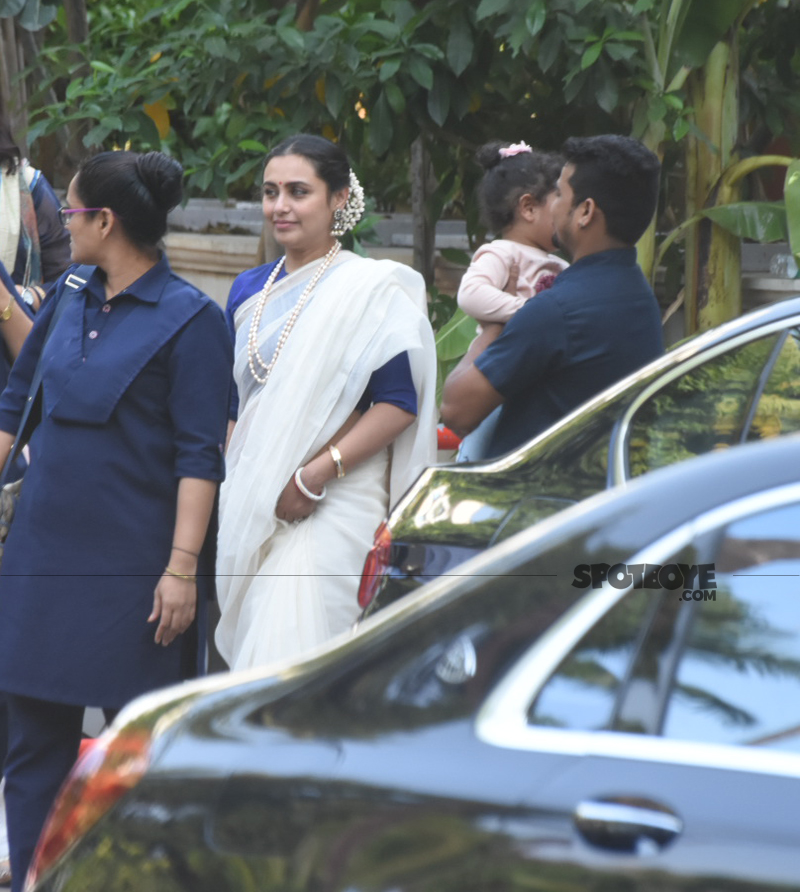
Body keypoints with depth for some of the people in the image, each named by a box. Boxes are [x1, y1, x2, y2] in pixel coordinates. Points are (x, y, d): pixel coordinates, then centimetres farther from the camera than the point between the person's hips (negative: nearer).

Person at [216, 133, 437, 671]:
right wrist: (233, 487, 8)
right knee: (254, 650, 6)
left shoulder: (371, 289, -5)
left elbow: (398, 404, -12)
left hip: (330, 506, -6)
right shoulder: (249, 291, 15)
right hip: (249, 506, 7)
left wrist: (315, 475, -18)